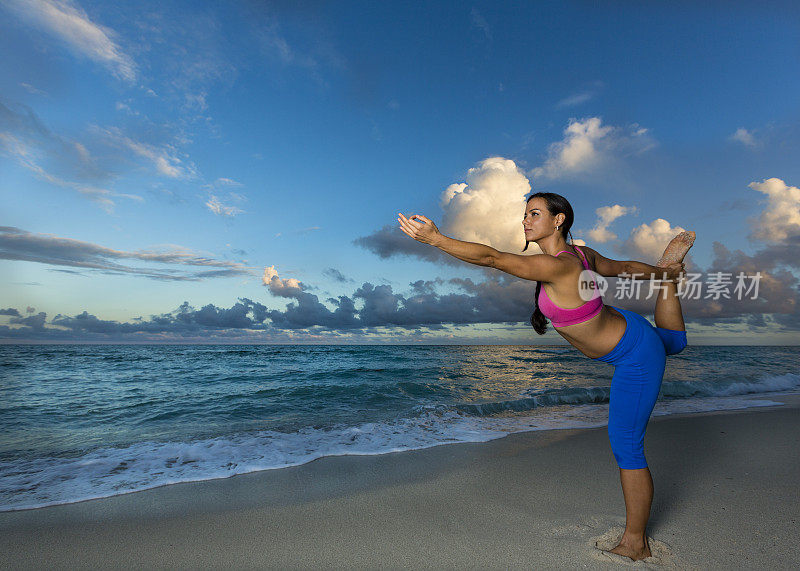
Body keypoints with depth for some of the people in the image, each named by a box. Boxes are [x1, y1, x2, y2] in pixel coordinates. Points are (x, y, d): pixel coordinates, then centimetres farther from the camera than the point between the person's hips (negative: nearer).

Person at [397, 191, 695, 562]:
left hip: (636, 357, -9)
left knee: (626, 448, 2)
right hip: (629, 330, 9)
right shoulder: (578, 253, -7)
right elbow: (622, 268, 8)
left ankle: (635, 544, 19)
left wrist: (435, 238, -41)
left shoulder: (558, 266, -34)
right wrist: (662, 272, 25)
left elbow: (492, 258, -39)